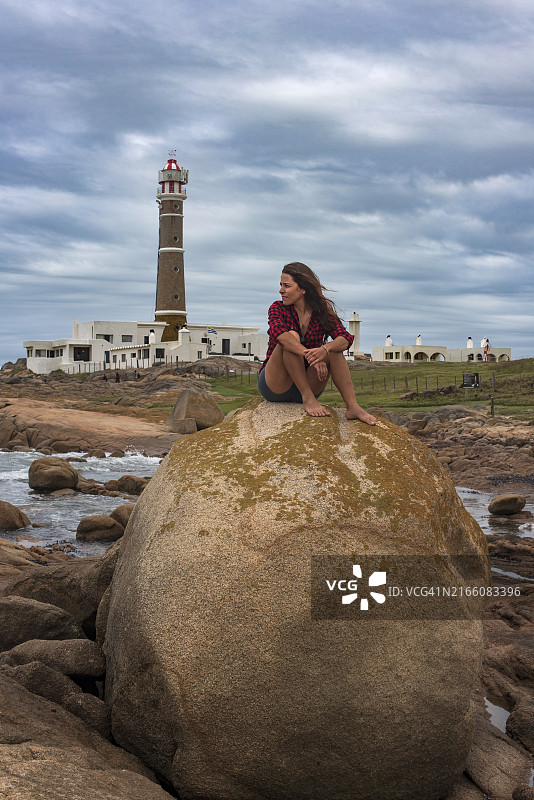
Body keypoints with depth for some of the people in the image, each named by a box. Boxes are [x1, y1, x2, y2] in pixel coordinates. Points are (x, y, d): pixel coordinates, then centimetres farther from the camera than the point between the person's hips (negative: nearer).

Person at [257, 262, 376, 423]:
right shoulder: (278, 308, -5)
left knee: (333, 349, -19)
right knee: (292, 336, -25)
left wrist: (324, 350, -38)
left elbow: (346, 338, -16)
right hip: (274, 387, -3)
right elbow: (280, 333, -28)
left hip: (306, 384, 3)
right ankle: (308, 399, -29)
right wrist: (310, 357, -43)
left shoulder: (322, 312, 1)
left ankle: (353, 407, -31)